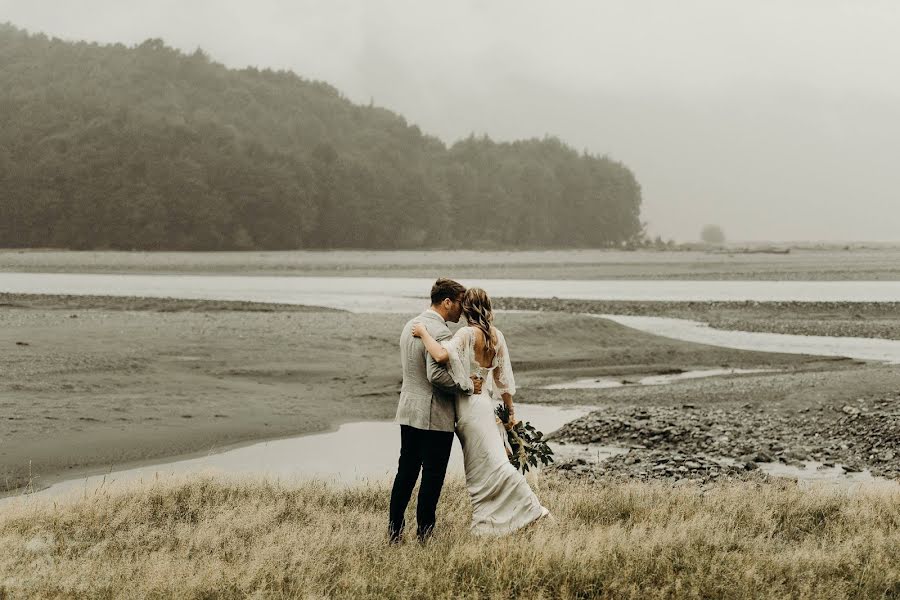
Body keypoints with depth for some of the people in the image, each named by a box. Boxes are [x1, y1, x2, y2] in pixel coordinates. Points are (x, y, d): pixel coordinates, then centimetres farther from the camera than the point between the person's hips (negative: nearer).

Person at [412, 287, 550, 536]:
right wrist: (510, 410, 19)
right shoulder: (497, 336, 6)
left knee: (493, 464, -3)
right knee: (483, 469, 10)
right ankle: (489, 525, 10)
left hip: (471, 406, -7)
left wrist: (424, 333, -18)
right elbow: (504, 377, 11)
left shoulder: (468, 334, -14)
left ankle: (532, 509, -3)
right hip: (489, 404, 7)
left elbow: (441, 355, -32)